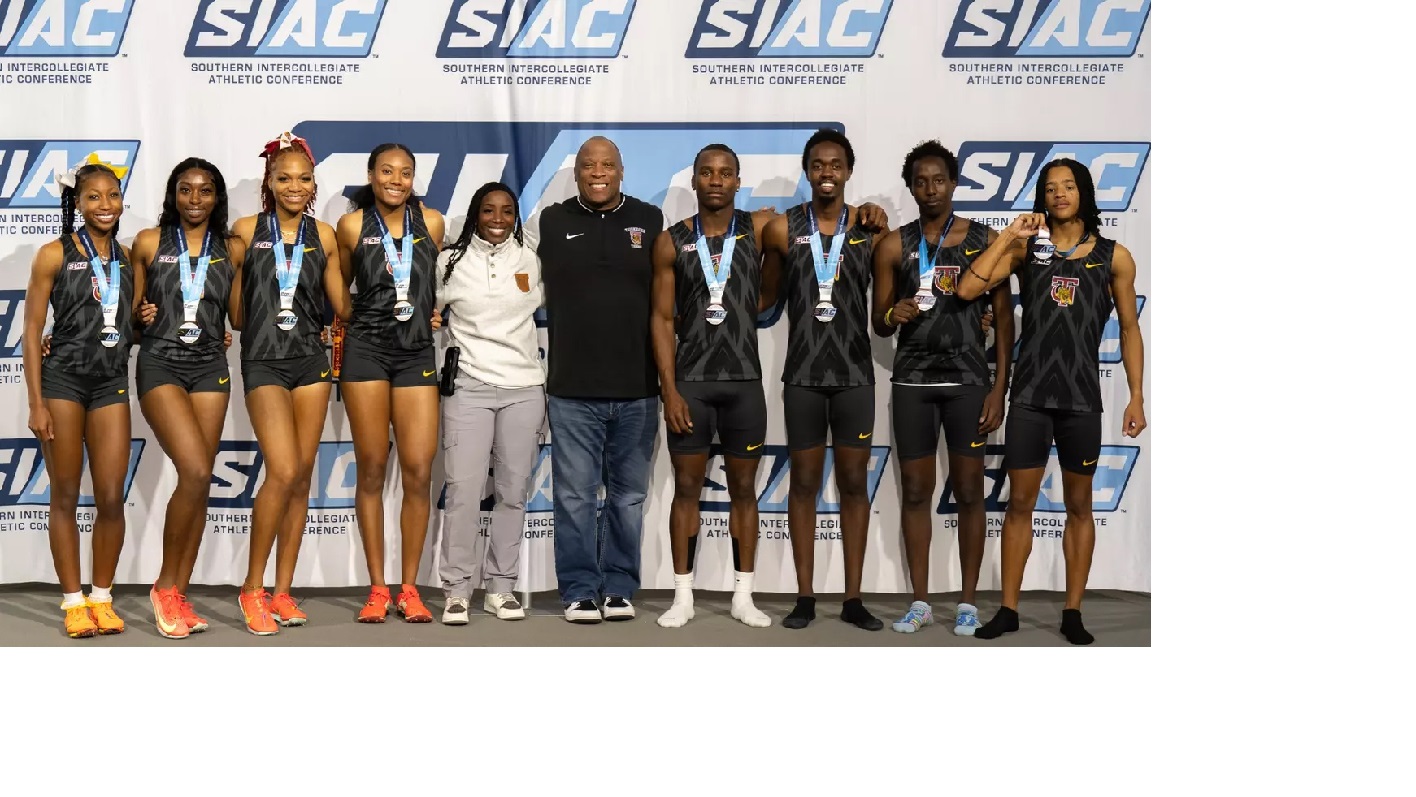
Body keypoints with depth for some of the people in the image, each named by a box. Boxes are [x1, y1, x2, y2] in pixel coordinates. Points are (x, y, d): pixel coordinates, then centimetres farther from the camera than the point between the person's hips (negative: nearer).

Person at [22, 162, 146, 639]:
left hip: (111, 383, 3)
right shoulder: (55, 255, -3)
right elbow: (33, 329, -4)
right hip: (63, 379, -3)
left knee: (111, 497, 1)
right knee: (65, 497, 3)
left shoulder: (128, 260, 10)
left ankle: (102, 598, 15)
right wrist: (36, 402, -9)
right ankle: (73, 601, 12)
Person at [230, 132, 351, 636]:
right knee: (283, 472, -16)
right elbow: (235, 309, 6)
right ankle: (253, 587, -1)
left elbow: (342, 305, 11)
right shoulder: (246, 230, 3)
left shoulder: (323, 235, 8)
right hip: (263, 362, -3)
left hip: (311, 360, 3)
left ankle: (282, 591, 13)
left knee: (302, 478, 4)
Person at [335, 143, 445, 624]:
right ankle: (377, 588, 10)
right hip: (366, 350, -1)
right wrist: (339, 323, 6)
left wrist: (434, 311, 10)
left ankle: (409, 589, 7)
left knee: (419, 472, -5)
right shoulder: (352, 225, 2)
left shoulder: (432, 222, 6)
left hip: (417, 352, 1)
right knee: (371, 470, 2)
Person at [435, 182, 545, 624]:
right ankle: (457, 589, 2)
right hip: (468, 386, -2)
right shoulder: (451, 261, 4)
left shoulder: (531, 260, 8)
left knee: (513, 490, 4)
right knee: (464, 489, -8)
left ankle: (501, 587, 14)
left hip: (524, 388, 2)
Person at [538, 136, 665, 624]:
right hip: (572, 388, -1)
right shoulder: (552, 222, 5)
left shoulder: (650, 220, 6)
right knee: (575, 496, 2)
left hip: (637, 389, 1)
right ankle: (579, 591, 12)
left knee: (629, 495, 8)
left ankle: (618, 588, 19)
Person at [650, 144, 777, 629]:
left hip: (744, 380, 1)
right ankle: (683, 596, 13)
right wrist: (669, 390, -7)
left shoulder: (759, 228, 2)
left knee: (743, 488, 7)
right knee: (687, 488, 4)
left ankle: (743, 596, 16)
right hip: (689, 381, 0)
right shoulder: (671, 241, 1)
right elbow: (662, 320, 0)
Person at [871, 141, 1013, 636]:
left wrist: (999, 389, -6)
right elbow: (877, 324, 8)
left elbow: (1004, 317, 1)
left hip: (967, 380, -1)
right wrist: (891, 316, -17)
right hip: (912, 381, 1)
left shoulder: (984, 241, 1)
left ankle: (968, 602, 13)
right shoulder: (893, 246, 4)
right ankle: (920, 602, 14)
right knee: (915, 490, 5)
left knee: (969, 490, 2)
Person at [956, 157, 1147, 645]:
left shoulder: (1113, 257, 3)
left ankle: (1073, 613, 16)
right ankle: (1008, 610, 13)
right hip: (1029, 395, 0)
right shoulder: (1026, 248, 3)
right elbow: (967, 290, -9)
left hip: (1081, 398, 0)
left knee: (1079, 506, 7)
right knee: (1019, 503, 5)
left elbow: (1130, 329, 7)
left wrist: (1137, 397, 2)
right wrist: (1010, 235, -10)